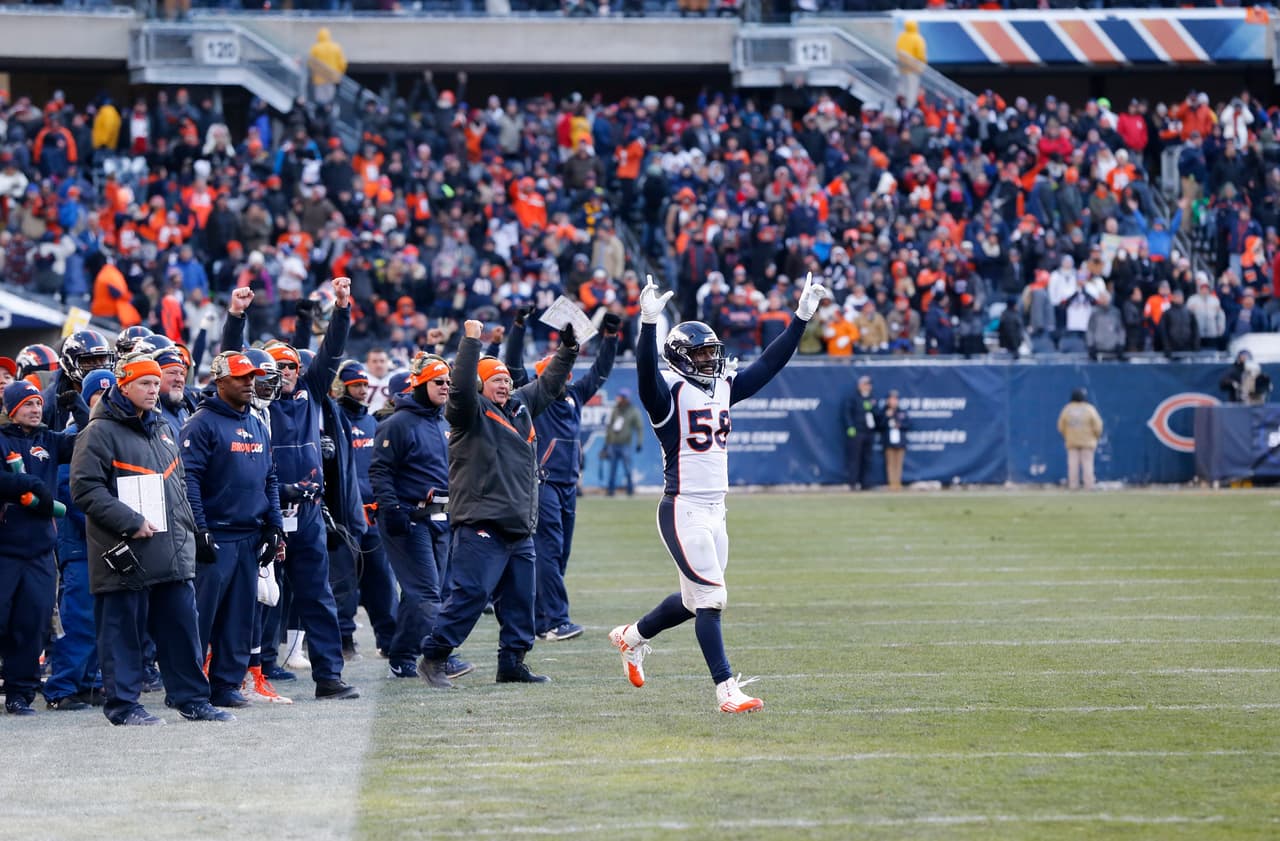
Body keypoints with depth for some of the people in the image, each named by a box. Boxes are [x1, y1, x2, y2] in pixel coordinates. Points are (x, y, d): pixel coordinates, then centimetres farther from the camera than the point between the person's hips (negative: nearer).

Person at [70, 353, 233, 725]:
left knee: (181, 624, 9)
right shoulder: (100, 432, -7)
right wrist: (130, 523, -19)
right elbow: (86, 488, -15)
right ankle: (122, 703, 5)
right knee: (123, 628, -2)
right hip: (126, 555, -7)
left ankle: (191, 697, 17)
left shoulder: (162, 430, 18)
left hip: (172, 551, 7)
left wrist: (184, 524, 13)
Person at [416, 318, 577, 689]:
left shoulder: (521, 407, 17)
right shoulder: (471, 412, -4)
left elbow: (549, 384, 29)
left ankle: (512, 663, 18)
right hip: (482, 525, -8)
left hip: (520, 528, 8)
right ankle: (434, 657, -5)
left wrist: (568, 349, 23)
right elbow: (461, 386, -23)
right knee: (471, 592, -12)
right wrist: (471, 341, -24)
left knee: (520, 598, 10)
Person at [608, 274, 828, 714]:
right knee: (710, 598, -10)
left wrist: (802, 317, 8)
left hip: (715, 510, 8)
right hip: (683, 510, -8)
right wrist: (649, 322, -46)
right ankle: (727, 690, -9)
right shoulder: (669, 394, -10)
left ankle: (633, 636, 40)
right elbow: (647, 370, -30)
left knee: (694, 601, 17)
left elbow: (770, 363, 13)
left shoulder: (723, 388, 12)